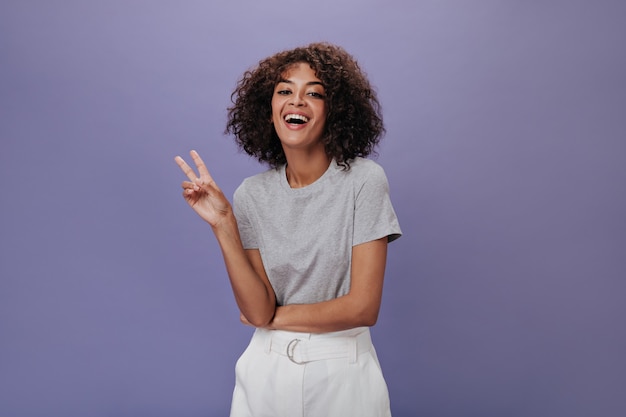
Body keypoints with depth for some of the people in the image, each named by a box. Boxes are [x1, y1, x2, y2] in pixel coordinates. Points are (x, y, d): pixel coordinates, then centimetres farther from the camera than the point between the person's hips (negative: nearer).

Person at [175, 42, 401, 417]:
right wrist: (223, 224, -19)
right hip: (267, 371, 3)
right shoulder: (252, 195, -4)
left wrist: (277, 316, -7)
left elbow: (363, 307, -16)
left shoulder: (364, 180, -13)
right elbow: (258, 310, -11)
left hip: (343, 374, -2)